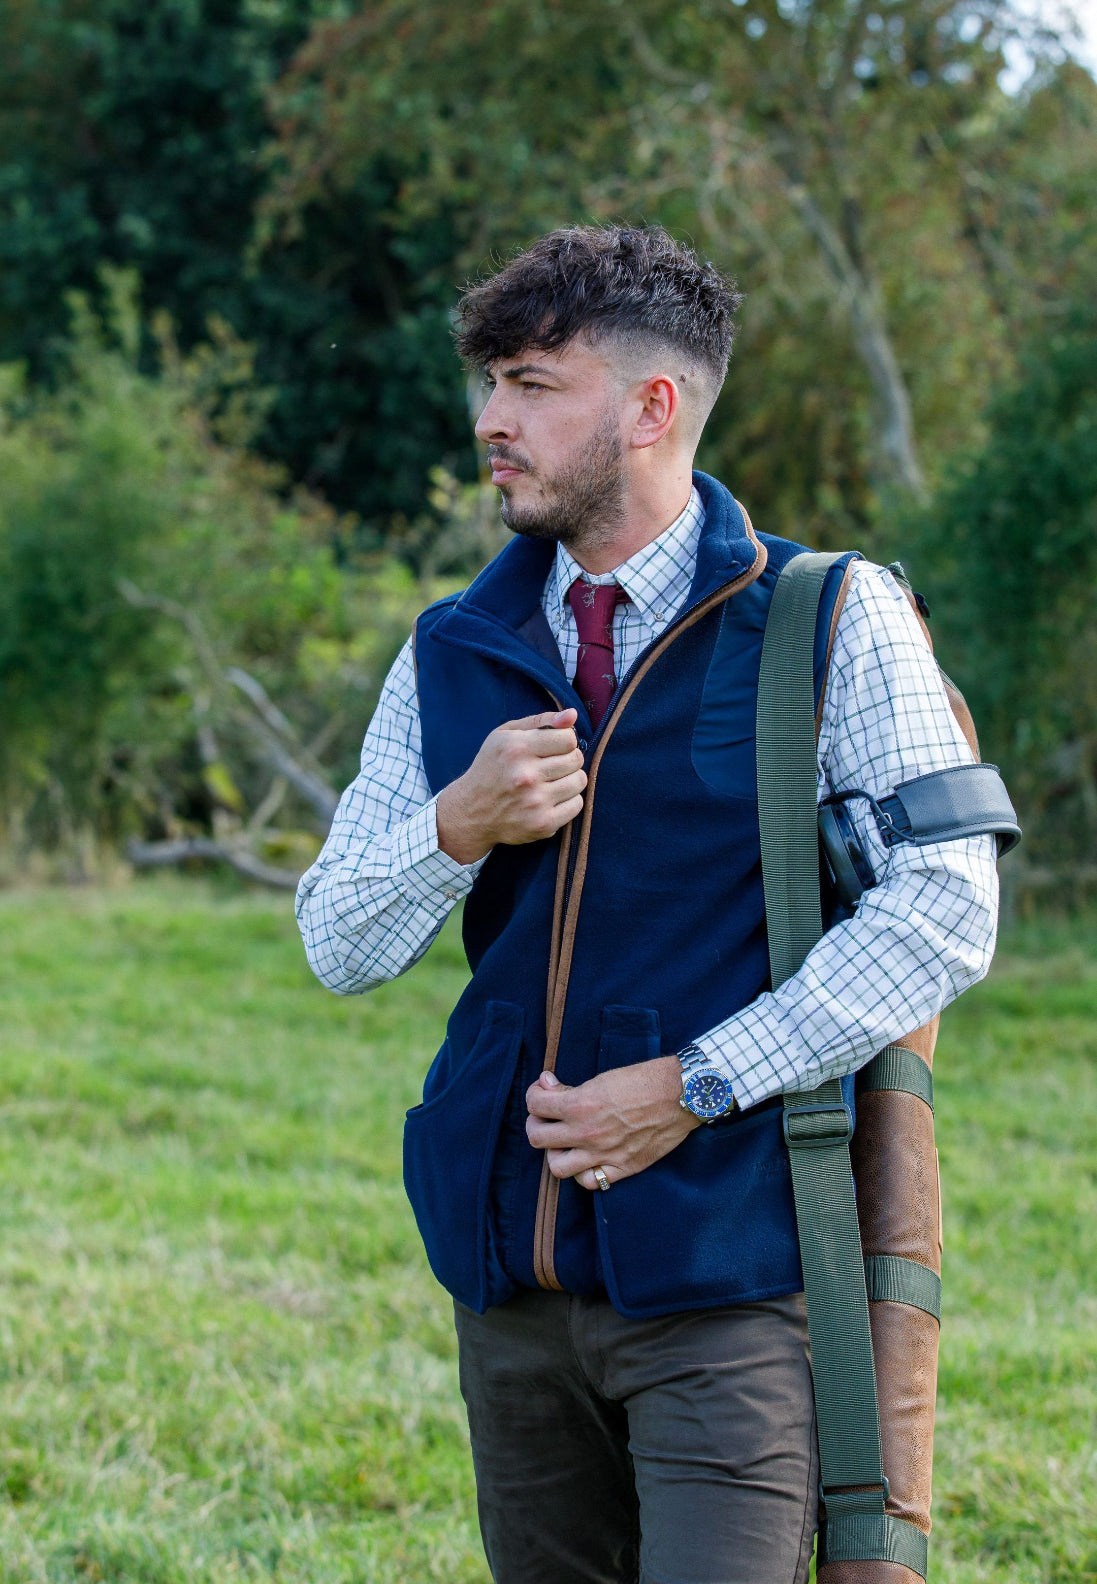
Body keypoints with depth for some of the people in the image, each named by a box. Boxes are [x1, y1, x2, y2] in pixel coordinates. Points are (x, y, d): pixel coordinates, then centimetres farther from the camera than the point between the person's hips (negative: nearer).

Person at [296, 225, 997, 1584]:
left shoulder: (832, 623, -2)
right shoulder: (453, 653, 11)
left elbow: (945, 911, -9)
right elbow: (338, 946, 10)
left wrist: (695, 1085, -13)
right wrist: (460, 826, -10)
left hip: (729, 1271, -5)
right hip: (513, 1265, 5)